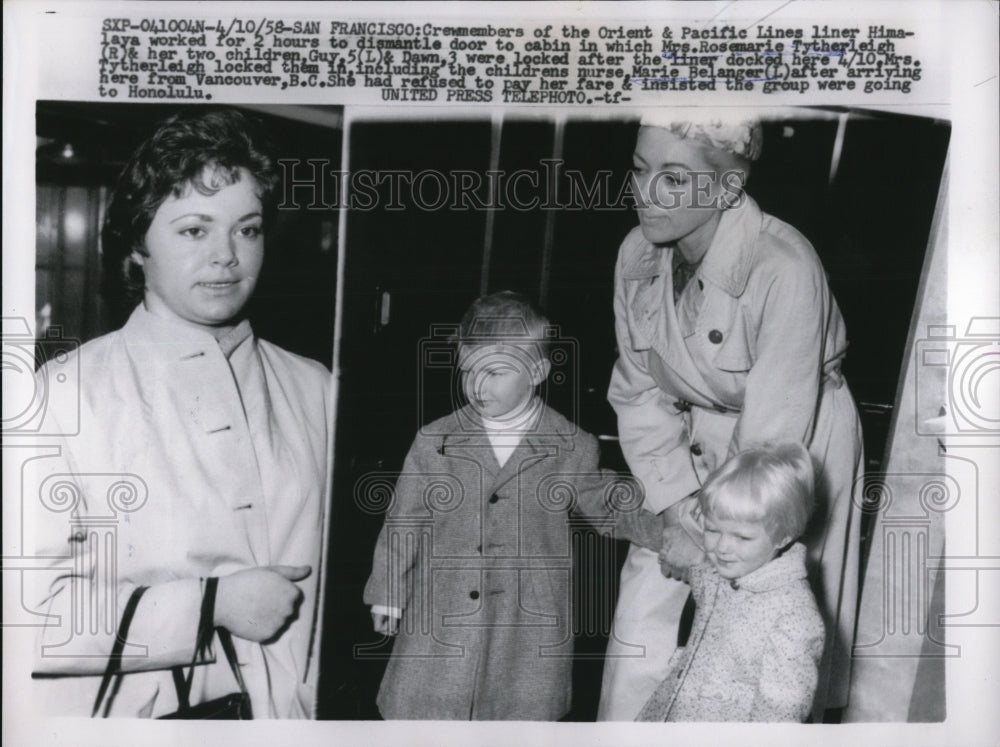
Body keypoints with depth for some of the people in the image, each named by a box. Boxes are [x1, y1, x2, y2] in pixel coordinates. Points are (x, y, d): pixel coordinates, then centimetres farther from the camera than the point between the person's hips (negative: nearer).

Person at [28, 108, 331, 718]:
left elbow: (335, 573, 5)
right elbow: (34, 612, -20)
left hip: (289, 721, 4)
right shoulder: (68, 396, -14)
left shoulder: (314, 390, -1)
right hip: (127, 724, -3)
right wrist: (213, 607, -20)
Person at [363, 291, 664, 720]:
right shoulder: (433, 443, -1)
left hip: (529, 634, 0)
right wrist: (388, 597, 9)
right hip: (439, 627, 1)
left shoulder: (574, 450, -2)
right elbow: (403, 524, 7)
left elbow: (612, 507, 11)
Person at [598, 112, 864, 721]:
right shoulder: (639, 252, -13)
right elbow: (638, 392, -4)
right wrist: (679, 508, -11)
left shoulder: (785, 271, -31)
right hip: (693, 446, 5)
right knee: (643, 603, 6)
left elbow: (774, 437, -25)